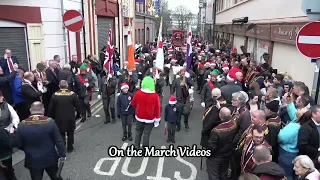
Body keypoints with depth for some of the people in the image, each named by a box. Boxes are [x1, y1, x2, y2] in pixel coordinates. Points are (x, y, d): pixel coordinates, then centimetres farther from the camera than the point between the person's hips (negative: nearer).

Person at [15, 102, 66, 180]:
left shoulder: (22, 125, -13)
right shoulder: (50, 122, -17)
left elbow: (18, 144, -4)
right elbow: (58, 141, -13)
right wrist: (62, 154, -2)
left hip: (32, 160, 1)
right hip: (50, 158, -1)